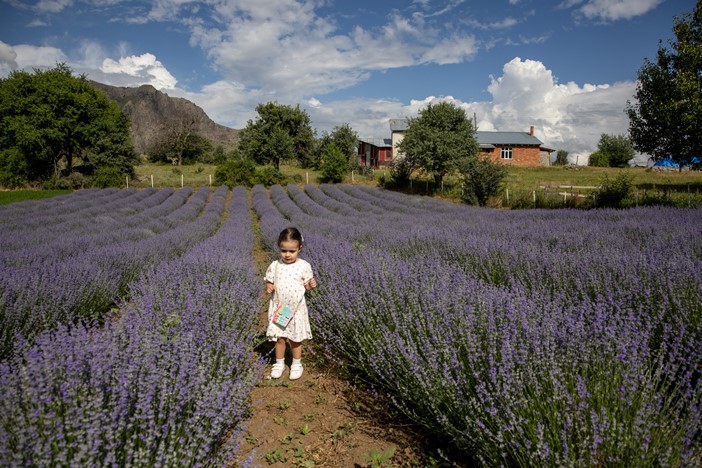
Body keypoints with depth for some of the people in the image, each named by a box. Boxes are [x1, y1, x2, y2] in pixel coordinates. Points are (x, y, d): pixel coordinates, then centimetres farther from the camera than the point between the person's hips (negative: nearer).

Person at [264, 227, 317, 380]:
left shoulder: (304, 266, -8)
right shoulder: (274, 266, -5)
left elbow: (306, 285, 2)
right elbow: (269, 281, 7)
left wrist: (312, 285, -19)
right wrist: (268, 287, -14)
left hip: (296, 308, -1)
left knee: (296, 338, 11)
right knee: (279, 337, 9)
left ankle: (296, 364, 29)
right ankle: (279, 363, 29)